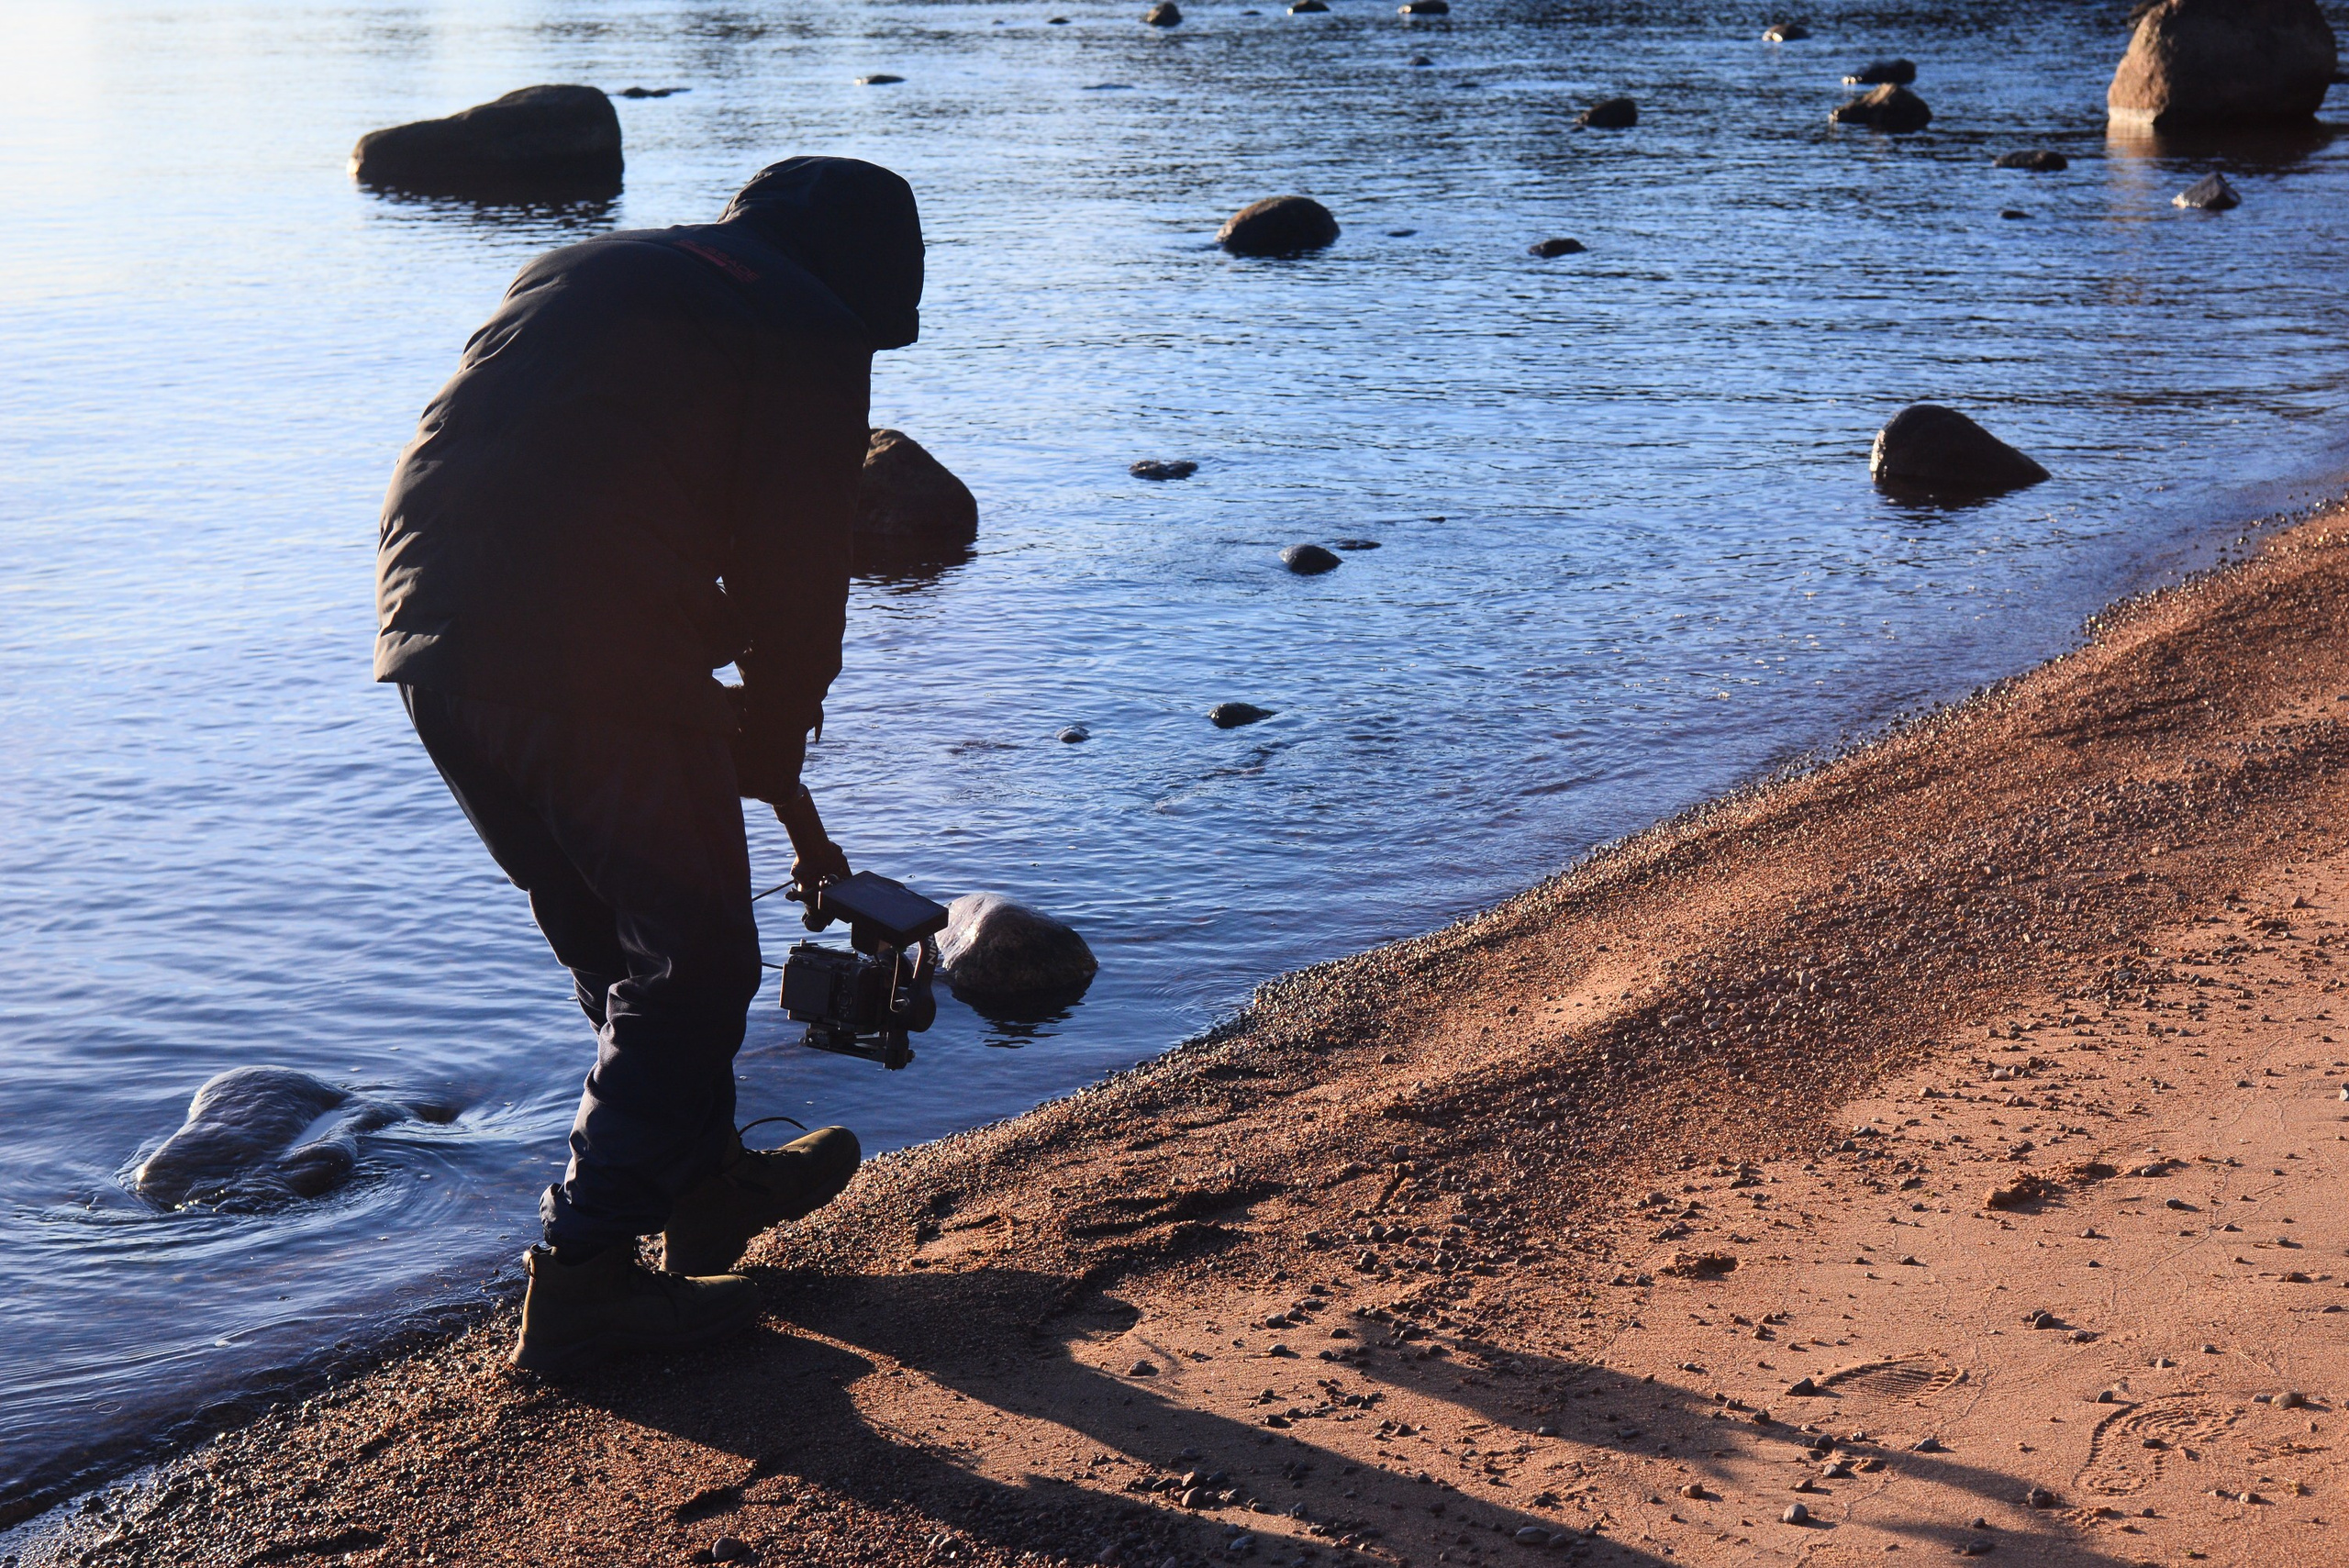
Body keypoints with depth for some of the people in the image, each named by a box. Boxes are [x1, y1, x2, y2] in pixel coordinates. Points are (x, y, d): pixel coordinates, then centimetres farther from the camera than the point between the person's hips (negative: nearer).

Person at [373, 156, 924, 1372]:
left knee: (608, 938, 24)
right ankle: (585, 1279, 9)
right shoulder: (809, 338, 6)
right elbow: (795, 578, 4)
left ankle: (703, 1181, 40)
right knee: (695, 963, 7)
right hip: (598, 666, -8)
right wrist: (775, 770, 19)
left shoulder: (577, 270, 28)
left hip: (428, 637, 8)